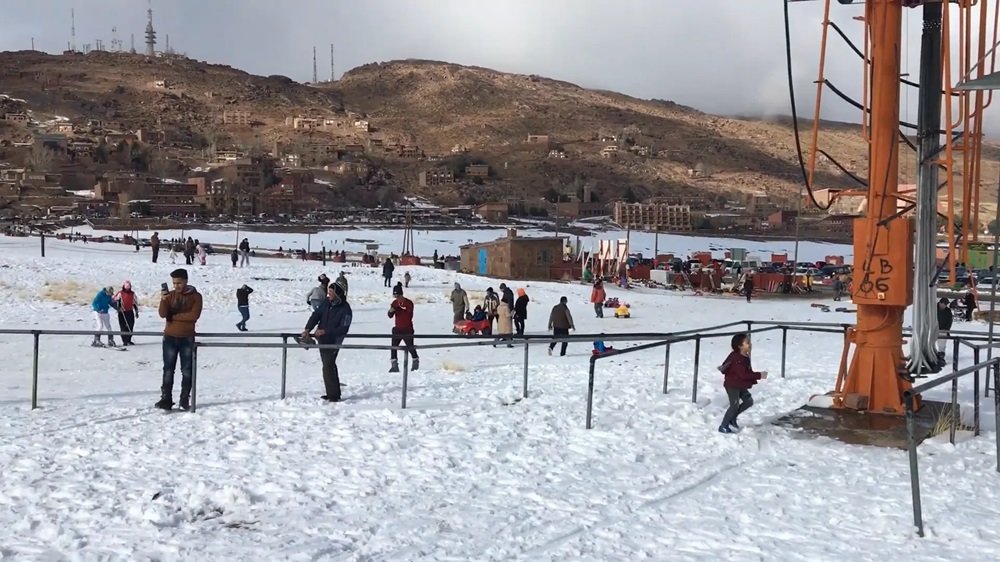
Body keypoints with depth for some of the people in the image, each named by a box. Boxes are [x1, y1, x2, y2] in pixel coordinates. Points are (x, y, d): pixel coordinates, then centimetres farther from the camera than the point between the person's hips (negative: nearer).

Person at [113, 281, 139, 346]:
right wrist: (118, 307, -16)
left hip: (130, 312, 3)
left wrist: (136, 312, 15)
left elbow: (135, 303, 16)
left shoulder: (132, 294, 9)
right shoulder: (120, 293, -1)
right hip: (122, 313, -3)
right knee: (123, 327, -4)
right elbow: (115, 301, 0)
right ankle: (124, 341, 0)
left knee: (130, 327, 2)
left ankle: (128, 340, 14)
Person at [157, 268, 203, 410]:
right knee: (168, 370, 1)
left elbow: (194, 315, -14)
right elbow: (163, 314, -7)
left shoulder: (195, 296, -2)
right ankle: (166, 399, 3)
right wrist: (163, 301, -24)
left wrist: (174, 316, -10)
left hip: (187, 339, -2)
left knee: (187, 371, 3)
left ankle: (185, 399, 10)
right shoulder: (170, 295, 5)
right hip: (170, 338, 2)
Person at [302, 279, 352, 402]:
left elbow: (343, 329, -21)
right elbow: (316, 315, -1)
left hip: (333, 342, -8)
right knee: (329, 365, 17)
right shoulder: (327, 303, 3)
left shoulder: (345, 309, -17)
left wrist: (325, 331, -26)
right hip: (323, 340, 8)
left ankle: (334, 395, -3)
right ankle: (333, 393, 29)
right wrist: (307, 329, -15)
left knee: (328, 367, -10)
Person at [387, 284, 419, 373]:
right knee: (393, 347, -3)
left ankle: (416, 361, 27)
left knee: (410, 347, 3)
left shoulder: (409, 303, -10)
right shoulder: (394, 303, 6)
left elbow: (409, 316, -10)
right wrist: (390, 311, -15)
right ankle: (394, 365, 0)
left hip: (407, 329, -5)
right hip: (397, 329, 5)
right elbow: (390, 316, 6)